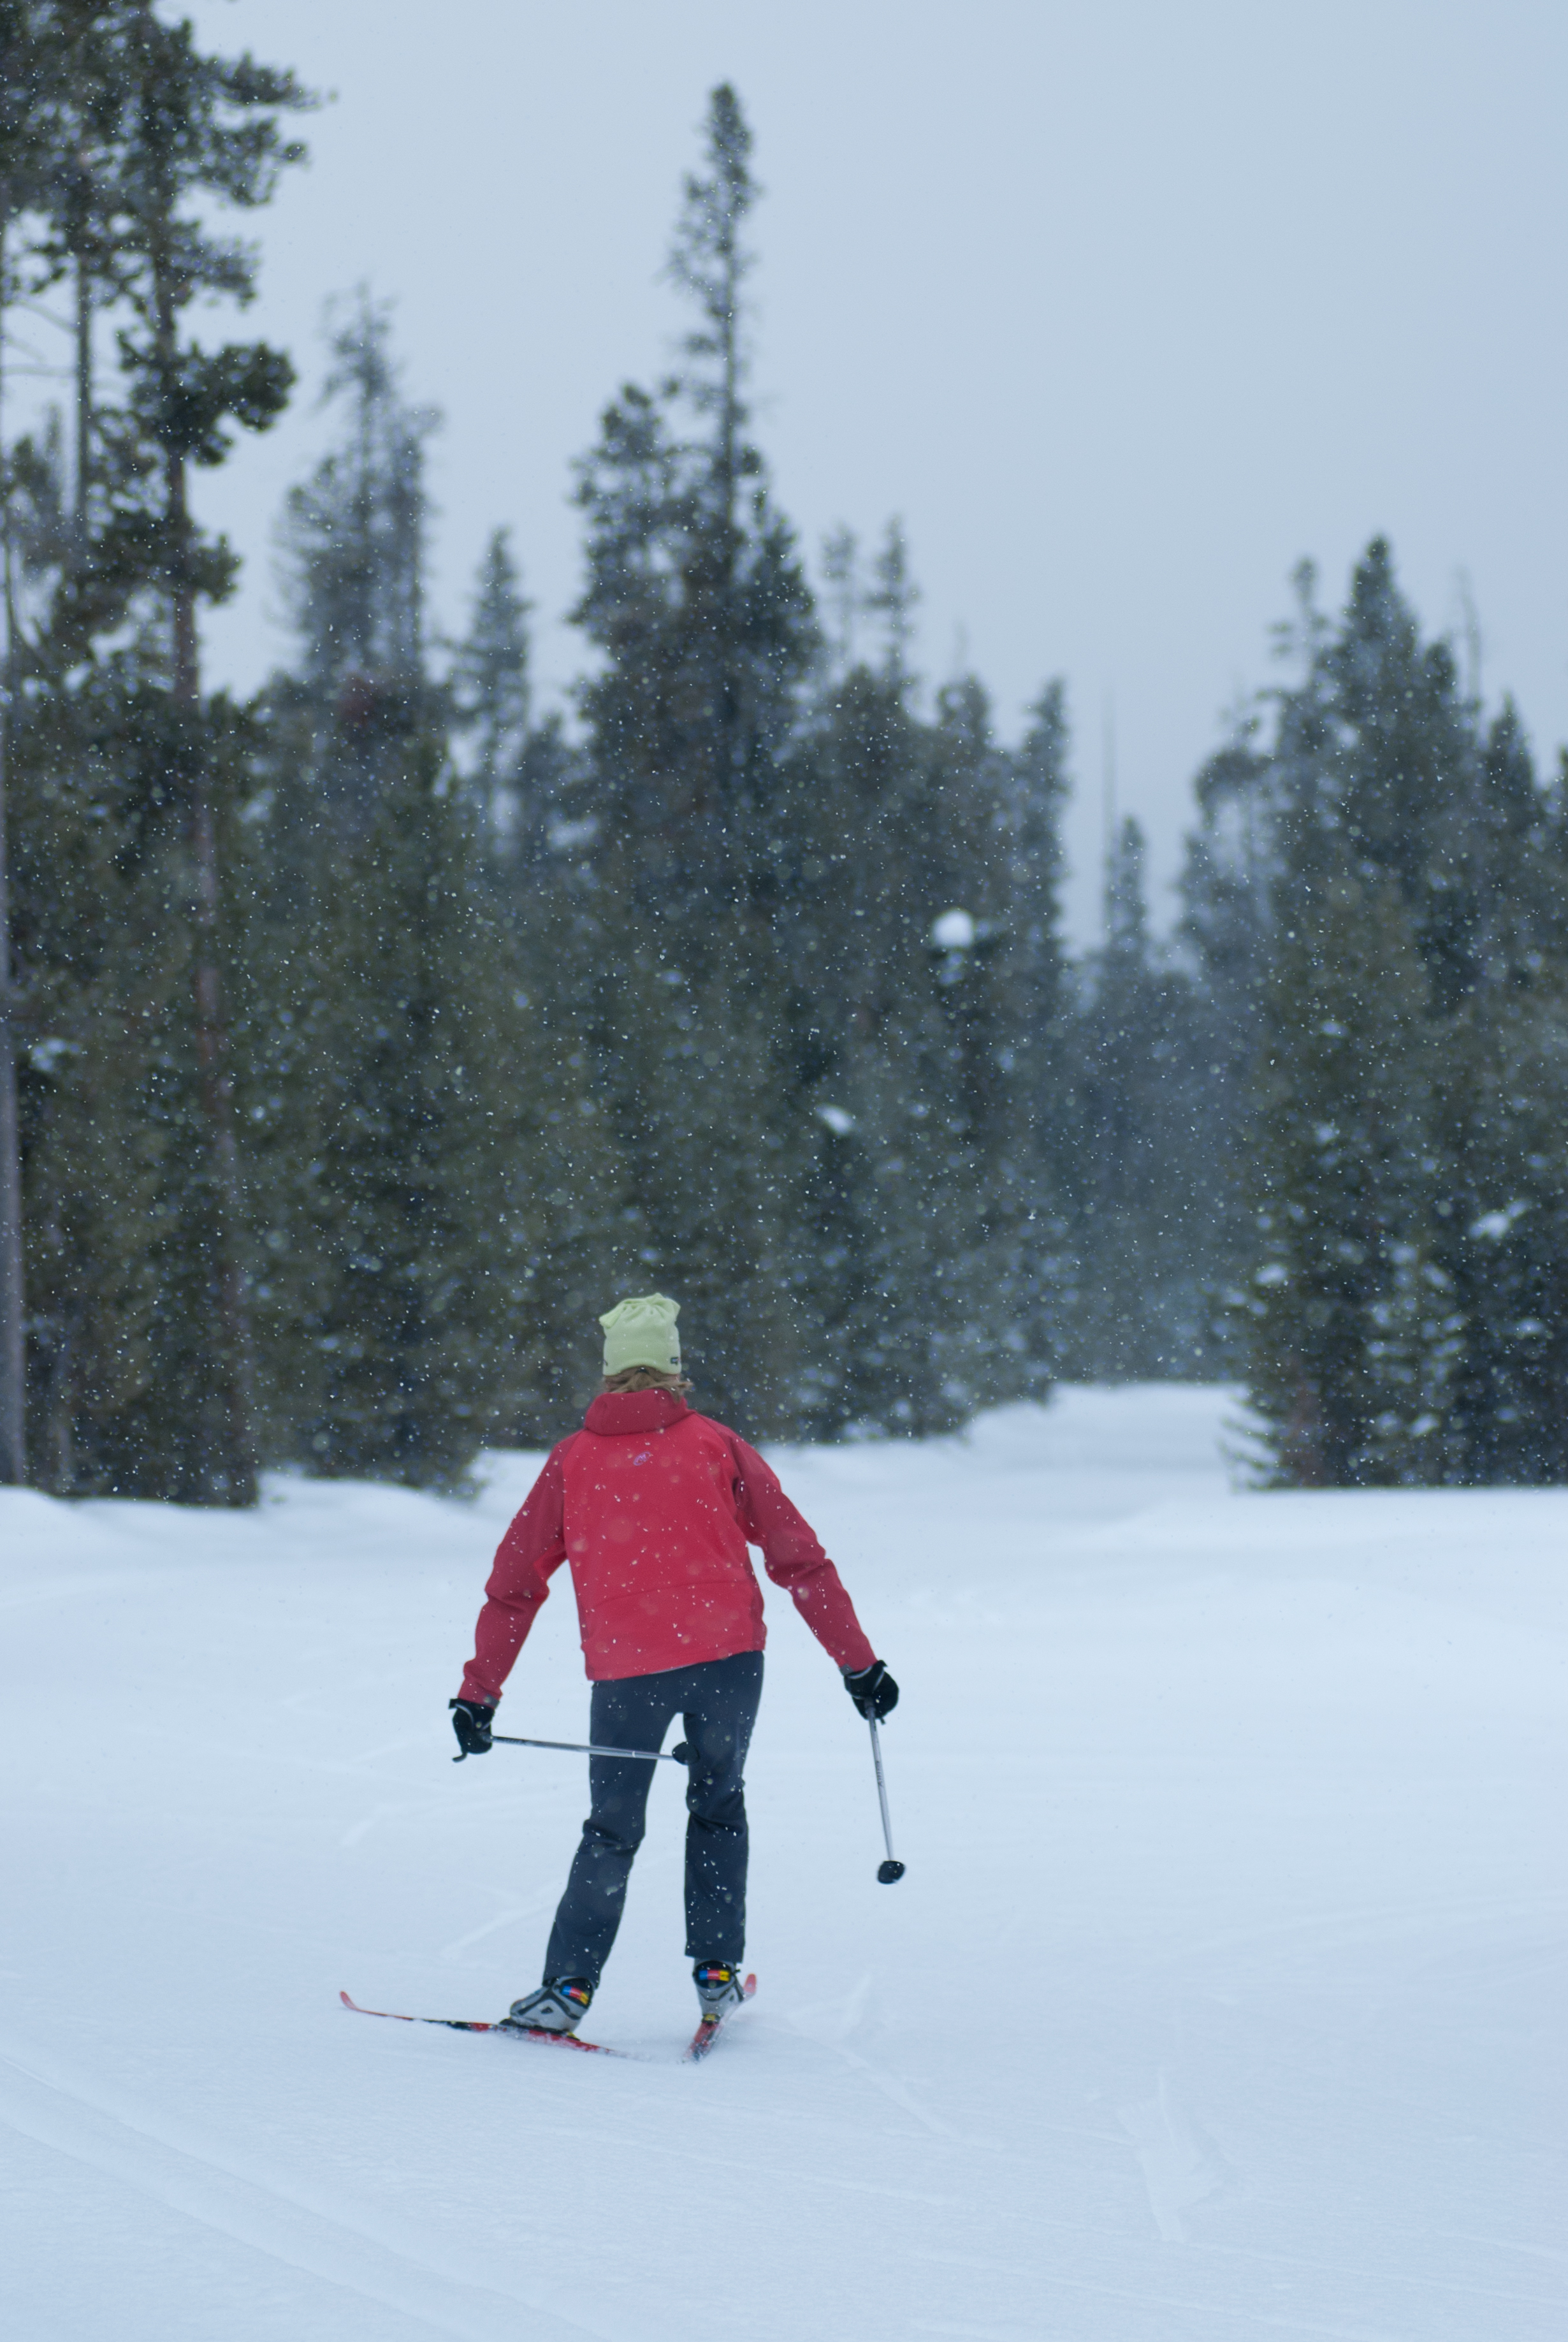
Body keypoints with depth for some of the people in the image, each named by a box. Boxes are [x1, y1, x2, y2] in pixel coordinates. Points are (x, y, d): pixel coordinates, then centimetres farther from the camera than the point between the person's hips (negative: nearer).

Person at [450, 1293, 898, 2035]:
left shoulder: (572, 1460, 8)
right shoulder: (714, 1444, 4)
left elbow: (514, 1583, 9)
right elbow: (798, 1557, 2)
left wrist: (478, 1693, 15)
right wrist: (859, 1664, 6)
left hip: (625, 1670, 0)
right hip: (727, 1656, 0)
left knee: (612, 1831, 13)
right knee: (718, 1807, 22)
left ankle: (568, 1986, 3)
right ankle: (717, 1972, 18)